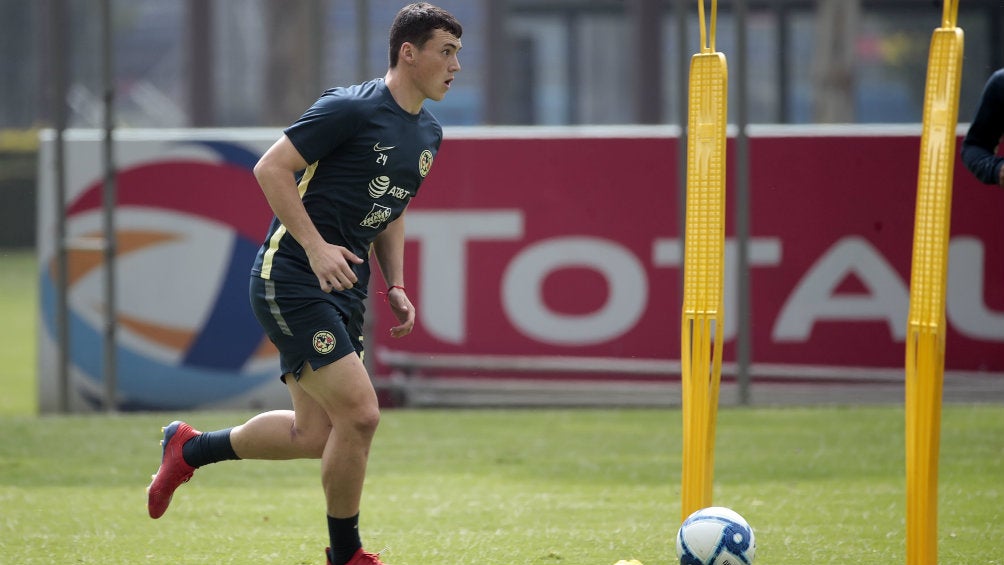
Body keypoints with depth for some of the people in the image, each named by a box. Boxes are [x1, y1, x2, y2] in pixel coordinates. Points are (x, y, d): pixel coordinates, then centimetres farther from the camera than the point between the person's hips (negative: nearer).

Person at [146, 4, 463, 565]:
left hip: (343, 289, 9)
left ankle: (191, 449, 29)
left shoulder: (428, 132, 12)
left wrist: (396, 286, 13)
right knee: (359, 414, -15)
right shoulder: (351, 108, -15)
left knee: (314, 436, 6)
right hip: (291, 281, -9)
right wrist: (316, 247, -22)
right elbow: (271, 167, -15)